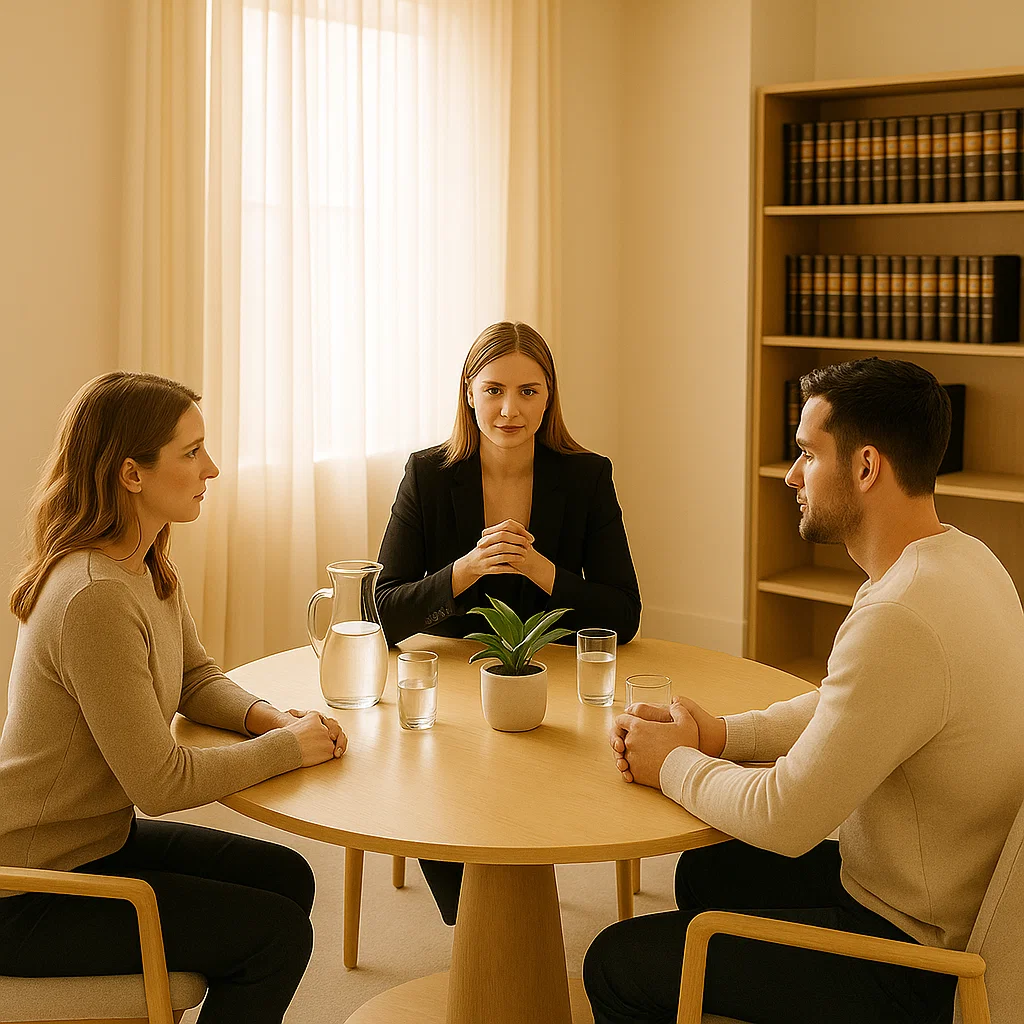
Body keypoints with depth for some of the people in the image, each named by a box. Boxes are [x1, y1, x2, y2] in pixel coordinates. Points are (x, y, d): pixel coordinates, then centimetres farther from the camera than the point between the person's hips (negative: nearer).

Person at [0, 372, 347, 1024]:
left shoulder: (150, 568, 2)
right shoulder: (96, 598, -29)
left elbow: (197, 680, 14)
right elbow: (160, 782, -27)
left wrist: (271, 718, -6)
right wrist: (290, 747, -15)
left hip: (100, 837, 10)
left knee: (287, 878, 11)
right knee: (277, 935, -8)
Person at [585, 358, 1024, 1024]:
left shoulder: (900, 620, -32)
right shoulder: (960, 559, 1)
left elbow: (784, 819, -27)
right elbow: (843, 706, 13)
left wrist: (673, 762, -9)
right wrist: (717, 734, -1)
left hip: (910, 964, -10)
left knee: (616, 965, -3)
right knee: (705, 873, 29)